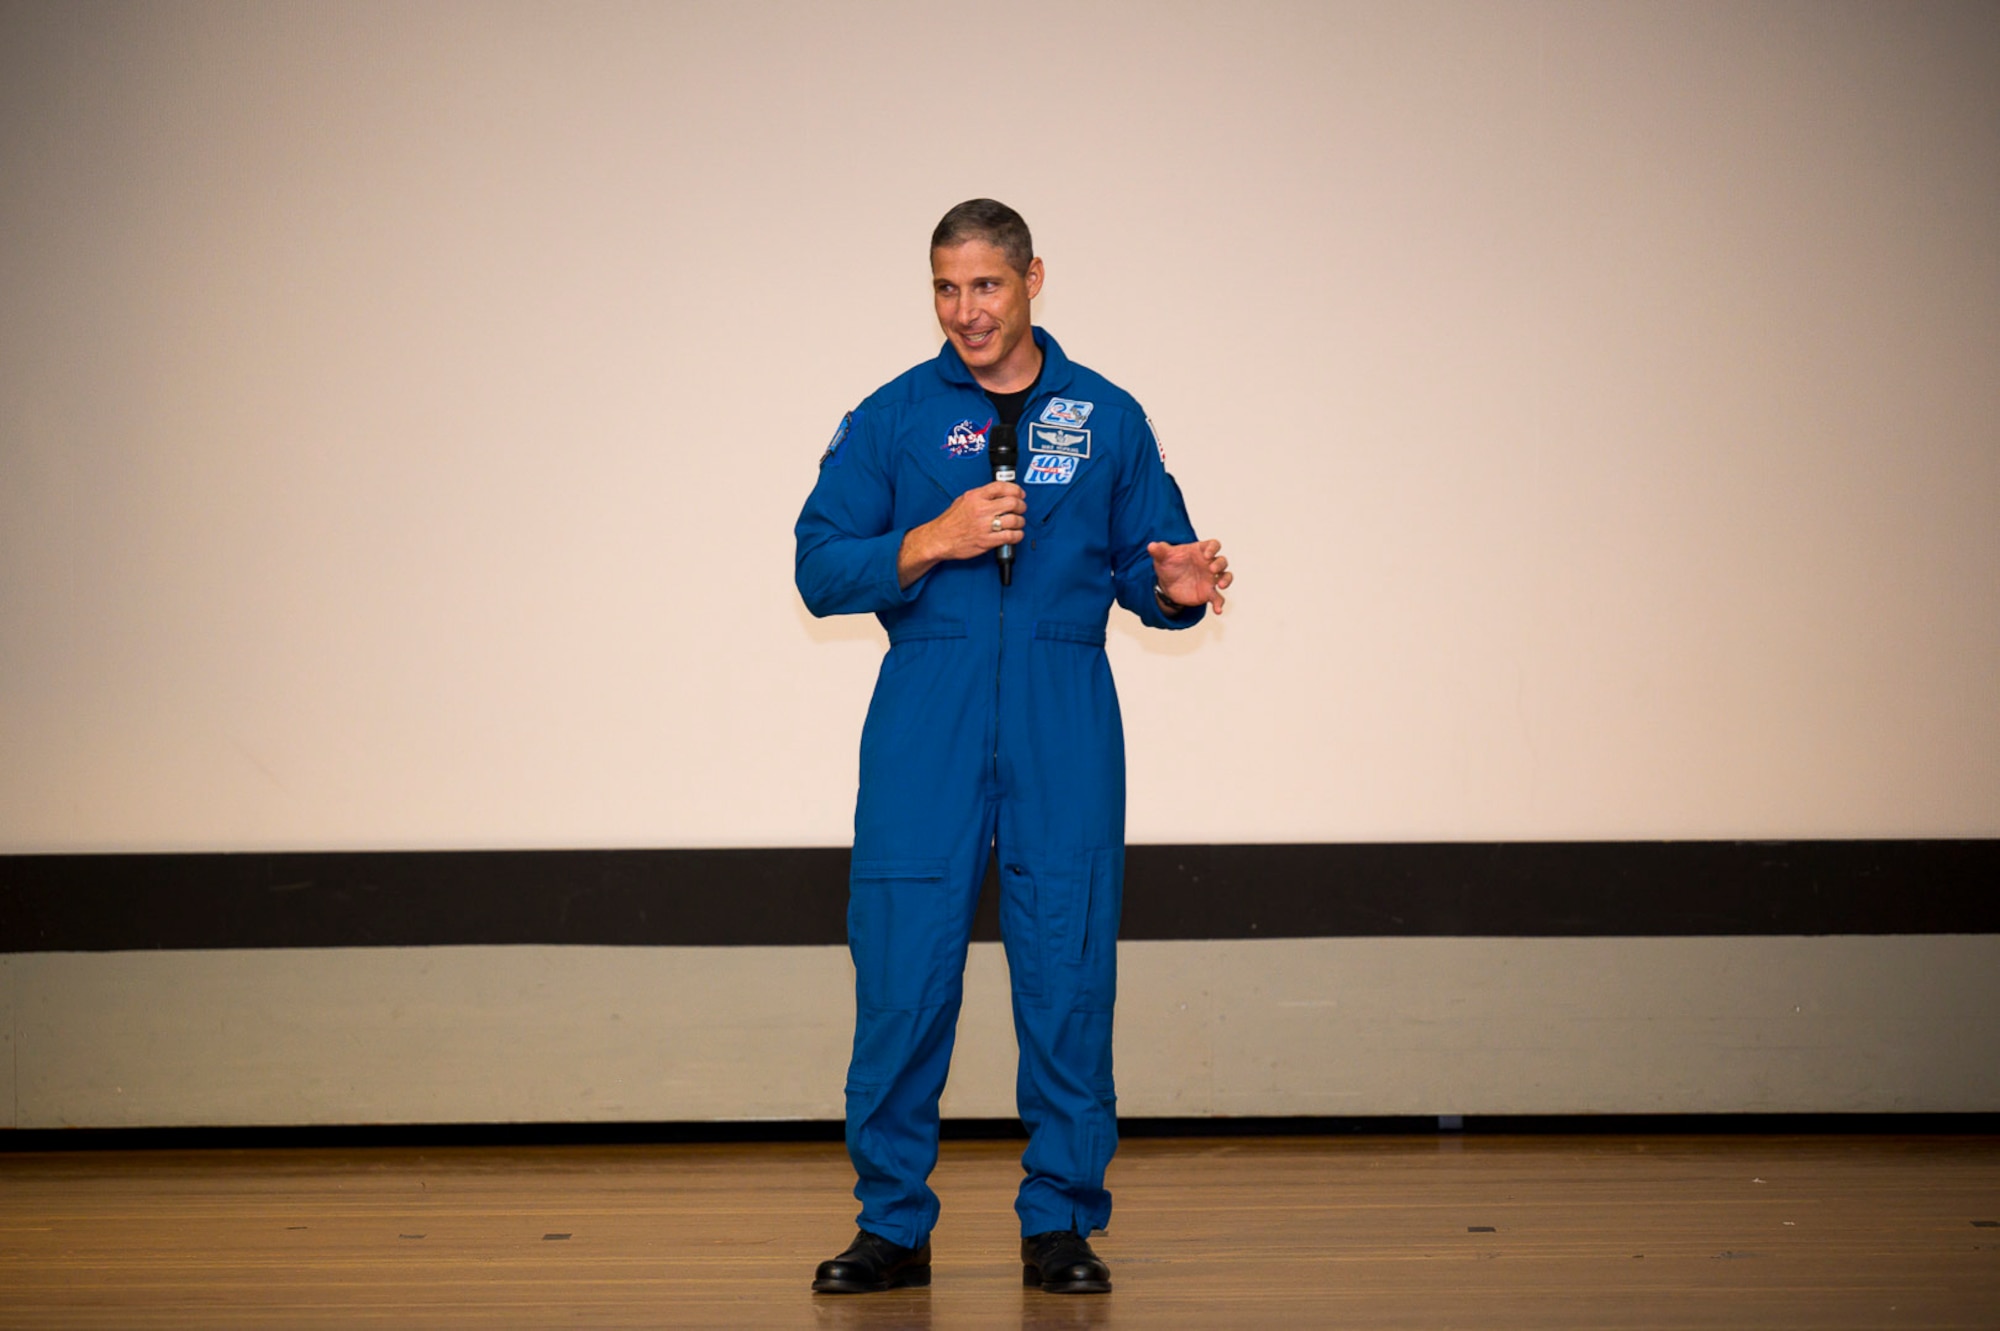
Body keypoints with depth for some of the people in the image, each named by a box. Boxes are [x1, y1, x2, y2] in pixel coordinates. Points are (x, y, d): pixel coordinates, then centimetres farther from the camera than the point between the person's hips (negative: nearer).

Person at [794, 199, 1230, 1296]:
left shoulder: (1107, 419, 10)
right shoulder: (890, 419, 7)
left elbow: (1152, 565, 11)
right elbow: (821, 569, 2)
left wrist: (1176, 586, -12)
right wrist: (936, 540, -12)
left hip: (1063, 731, 1)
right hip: (925, 727, 0)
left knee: (1067, 975, 0)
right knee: (902, 973, -3)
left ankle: (1060, 1224, 11)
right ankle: (892, 1225, 8)